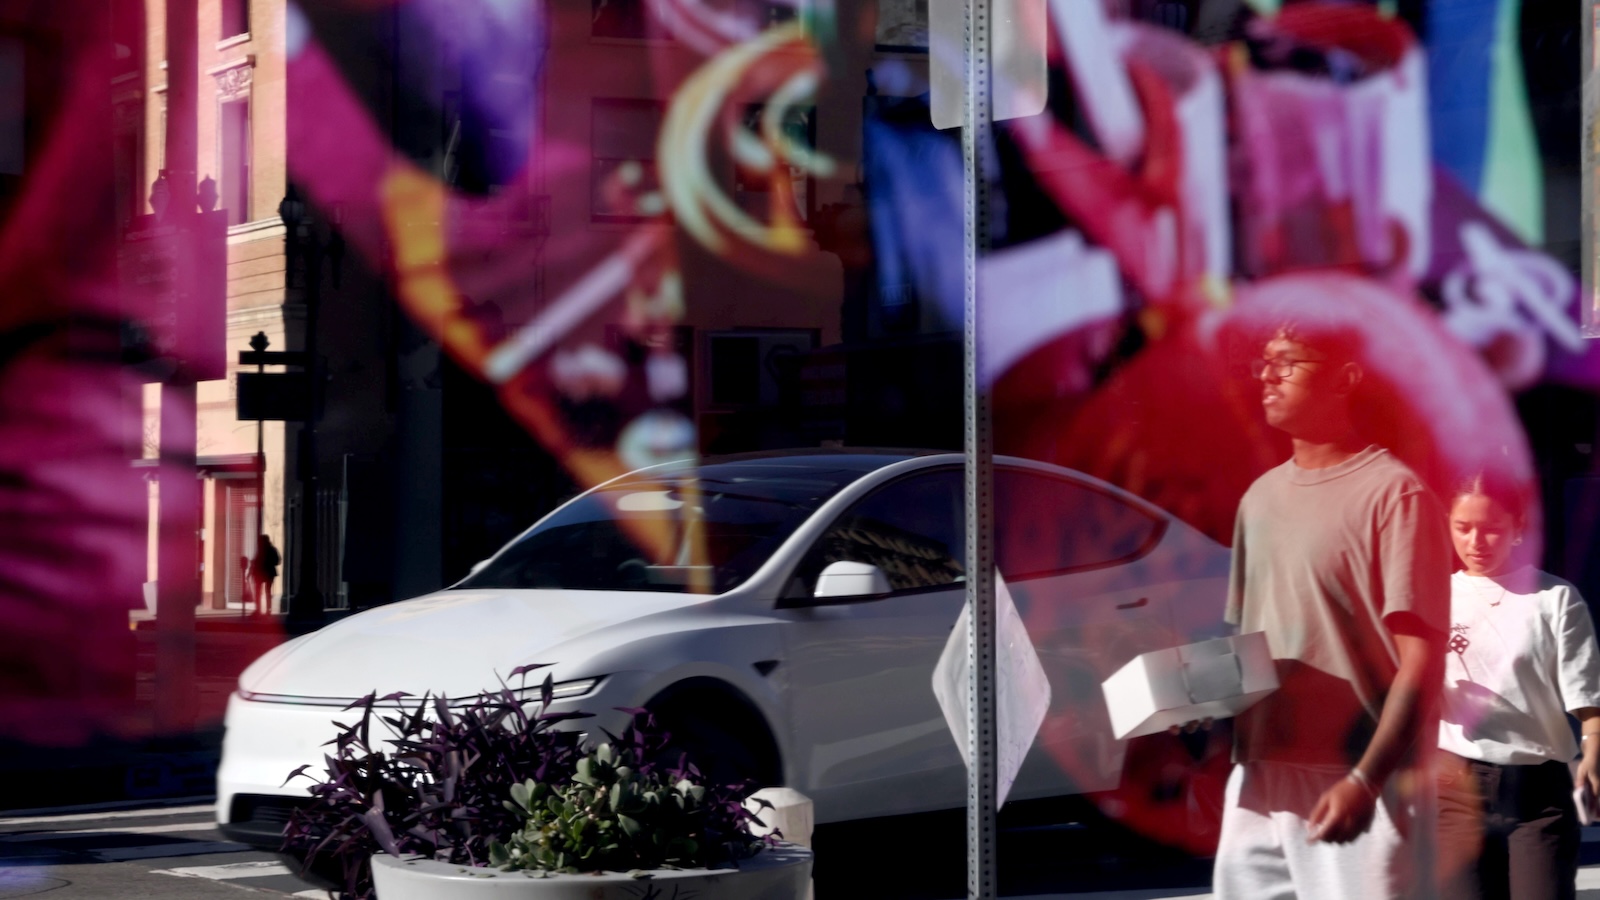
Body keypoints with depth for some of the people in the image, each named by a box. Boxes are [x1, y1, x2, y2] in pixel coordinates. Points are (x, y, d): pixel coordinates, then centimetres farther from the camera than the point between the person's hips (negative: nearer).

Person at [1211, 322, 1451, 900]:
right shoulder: (1260, 497, 16)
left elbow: (1421, 663, -12)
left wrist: (1365, 780, -22)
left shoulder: (1393, 493, -7)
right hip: (1257, 783, 7)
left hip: (1356, 787, -7)